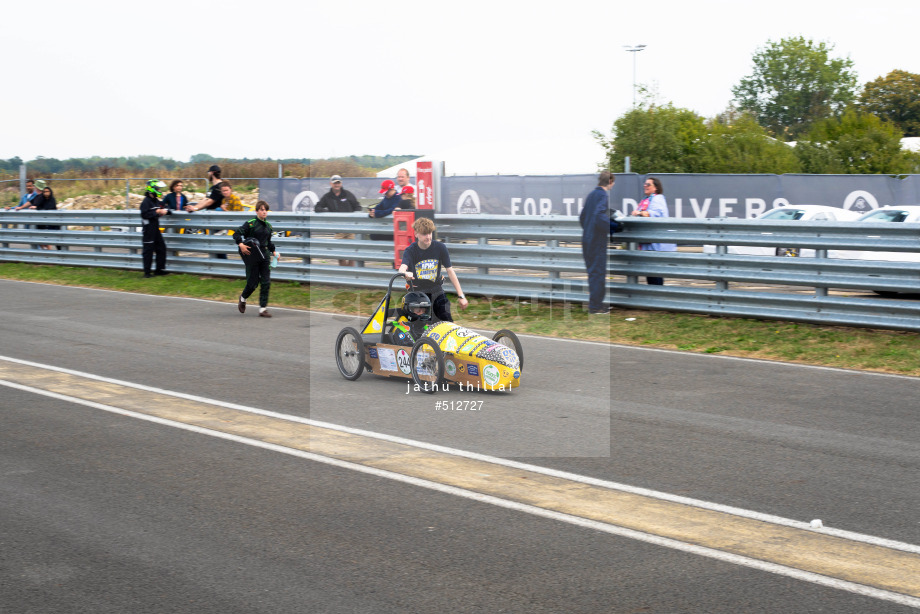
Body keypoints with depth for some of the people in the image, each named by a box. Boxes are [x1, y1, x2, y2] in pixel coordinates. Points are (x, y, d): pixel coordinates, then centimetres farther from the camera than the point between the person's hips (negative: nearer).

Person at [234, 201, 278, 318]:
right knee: (253, 282, 0)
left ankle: (263, 308, 2)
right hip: (252, 256, -5)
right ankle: (243, 299, 31)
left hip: (264, 256, 5)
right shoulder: (250, 224, -8)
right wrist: (240, 244, -28)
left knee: (266, 282, -2)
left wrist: (273, 251, 10)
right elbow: (237, 234, -12)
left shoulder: (268, 226, 11)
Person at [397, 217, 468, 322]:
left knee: (447, 321, -13)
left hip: (436, 292, 1)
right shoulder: (410, 251, -8)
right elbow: (402, 268, -26)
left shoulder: (440, 247, -3)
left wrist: (461, 296, -5)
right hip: (417, 292, -1)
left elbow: (450, 271, -1)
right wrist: (405, 273, -54)